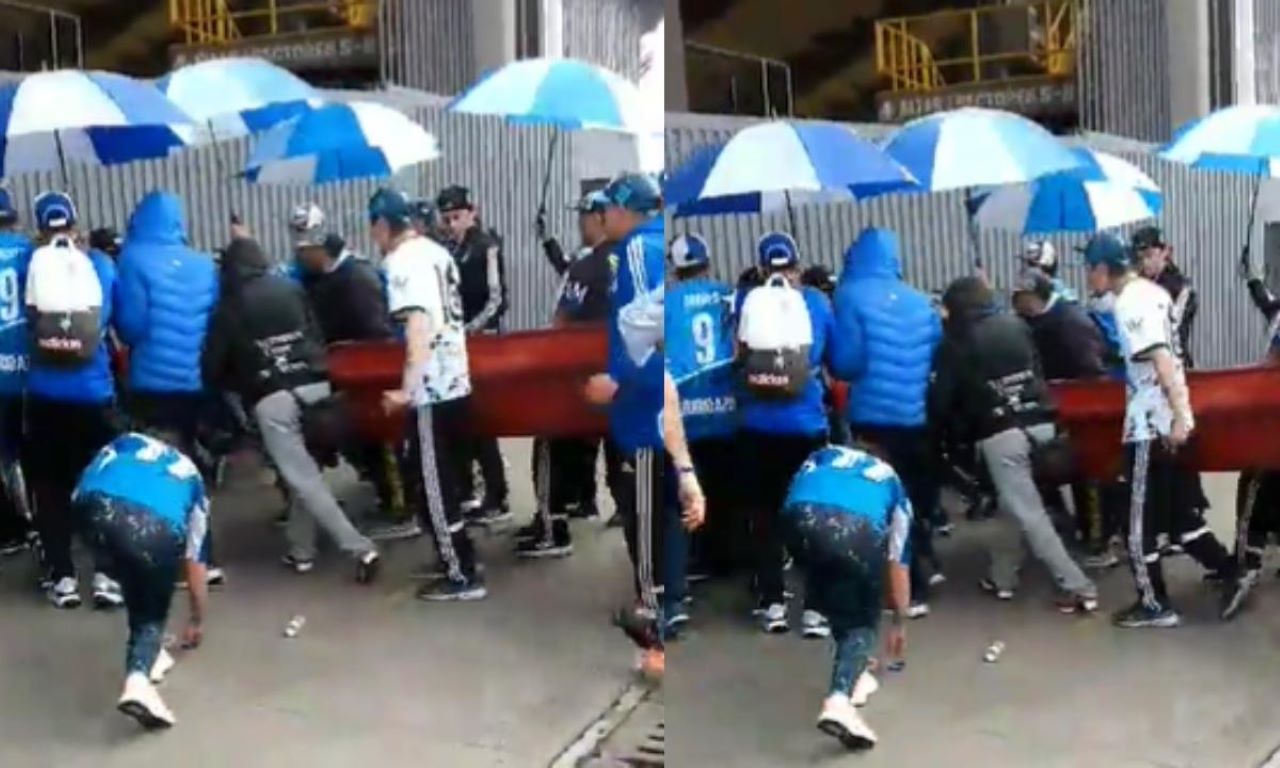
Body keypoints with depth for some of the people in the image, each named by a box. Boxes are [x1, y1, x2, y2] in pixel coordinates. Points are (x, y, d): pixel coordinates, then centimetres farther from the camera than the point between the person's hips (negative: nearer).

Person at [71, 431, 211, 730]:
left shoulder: (126, 442, 39)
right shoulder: (191, 477, 38)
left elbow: (83, 487, 26)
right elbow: (196, 565, 45)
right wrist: (197, 621, 60)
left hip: (96, 505, 1)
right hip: (157, 523, -1)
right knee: (154, 609, 20)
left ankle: (145, 654, 34)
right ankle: (138, 679, -3)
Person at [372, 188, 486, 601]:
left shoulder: (401, 261, -13)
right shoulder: (437, 252, 13)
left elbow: (418, 324, -25)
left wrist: (406, 388, -33)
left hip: (430, 389, -9)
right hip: (456, 381, 9)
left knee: (433, 486, -1)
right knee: (447, 480, 18)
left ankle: (463, 576, 3)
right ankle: (457, 559, 27)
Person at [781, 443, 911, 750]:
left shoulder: (823, 456, 41)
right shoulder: (892, 484, 40)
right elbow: (898, 565, 47)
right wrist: (898, 622, 60)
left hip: (801, 516, 2)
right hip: (857, 525, -2)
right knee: (862, 619, 16)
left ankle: (849, 674, 35)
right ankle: (839, 700, -7)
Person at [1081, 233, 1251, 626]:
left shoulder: (1130, 303, -16)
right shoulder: (1152, 292, 13)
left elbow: (1162, 361, -24)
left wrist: (1178, 416, -28)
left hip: (1151, 425, -9)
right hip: (1167, 421, 9)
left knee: (1141, 520, 2)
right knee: (1177, 513, 16)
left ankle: (1154, 604, 11)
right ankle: (1232, 575, 16)